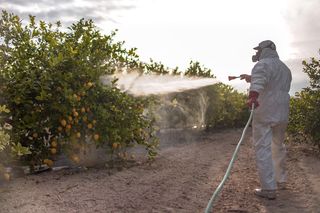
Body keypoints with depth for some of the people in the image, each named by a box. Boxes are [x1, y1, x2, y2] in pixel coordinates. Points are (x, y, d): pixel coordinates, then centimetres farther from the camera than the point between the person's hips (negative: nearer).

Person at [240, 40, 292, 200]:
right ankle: (281, 180, 34)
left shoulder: (263, 64, -7)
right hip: (282, 113, 8)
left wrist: (253, 95, -48)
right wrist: (251, 78, 34)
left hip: (264, 113, -8)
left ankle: (269, 188, -6)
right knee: (278, 146, 22)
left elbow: (259, 79, -30)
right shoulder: (285, 68, 20)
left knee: (263, 148, -5)